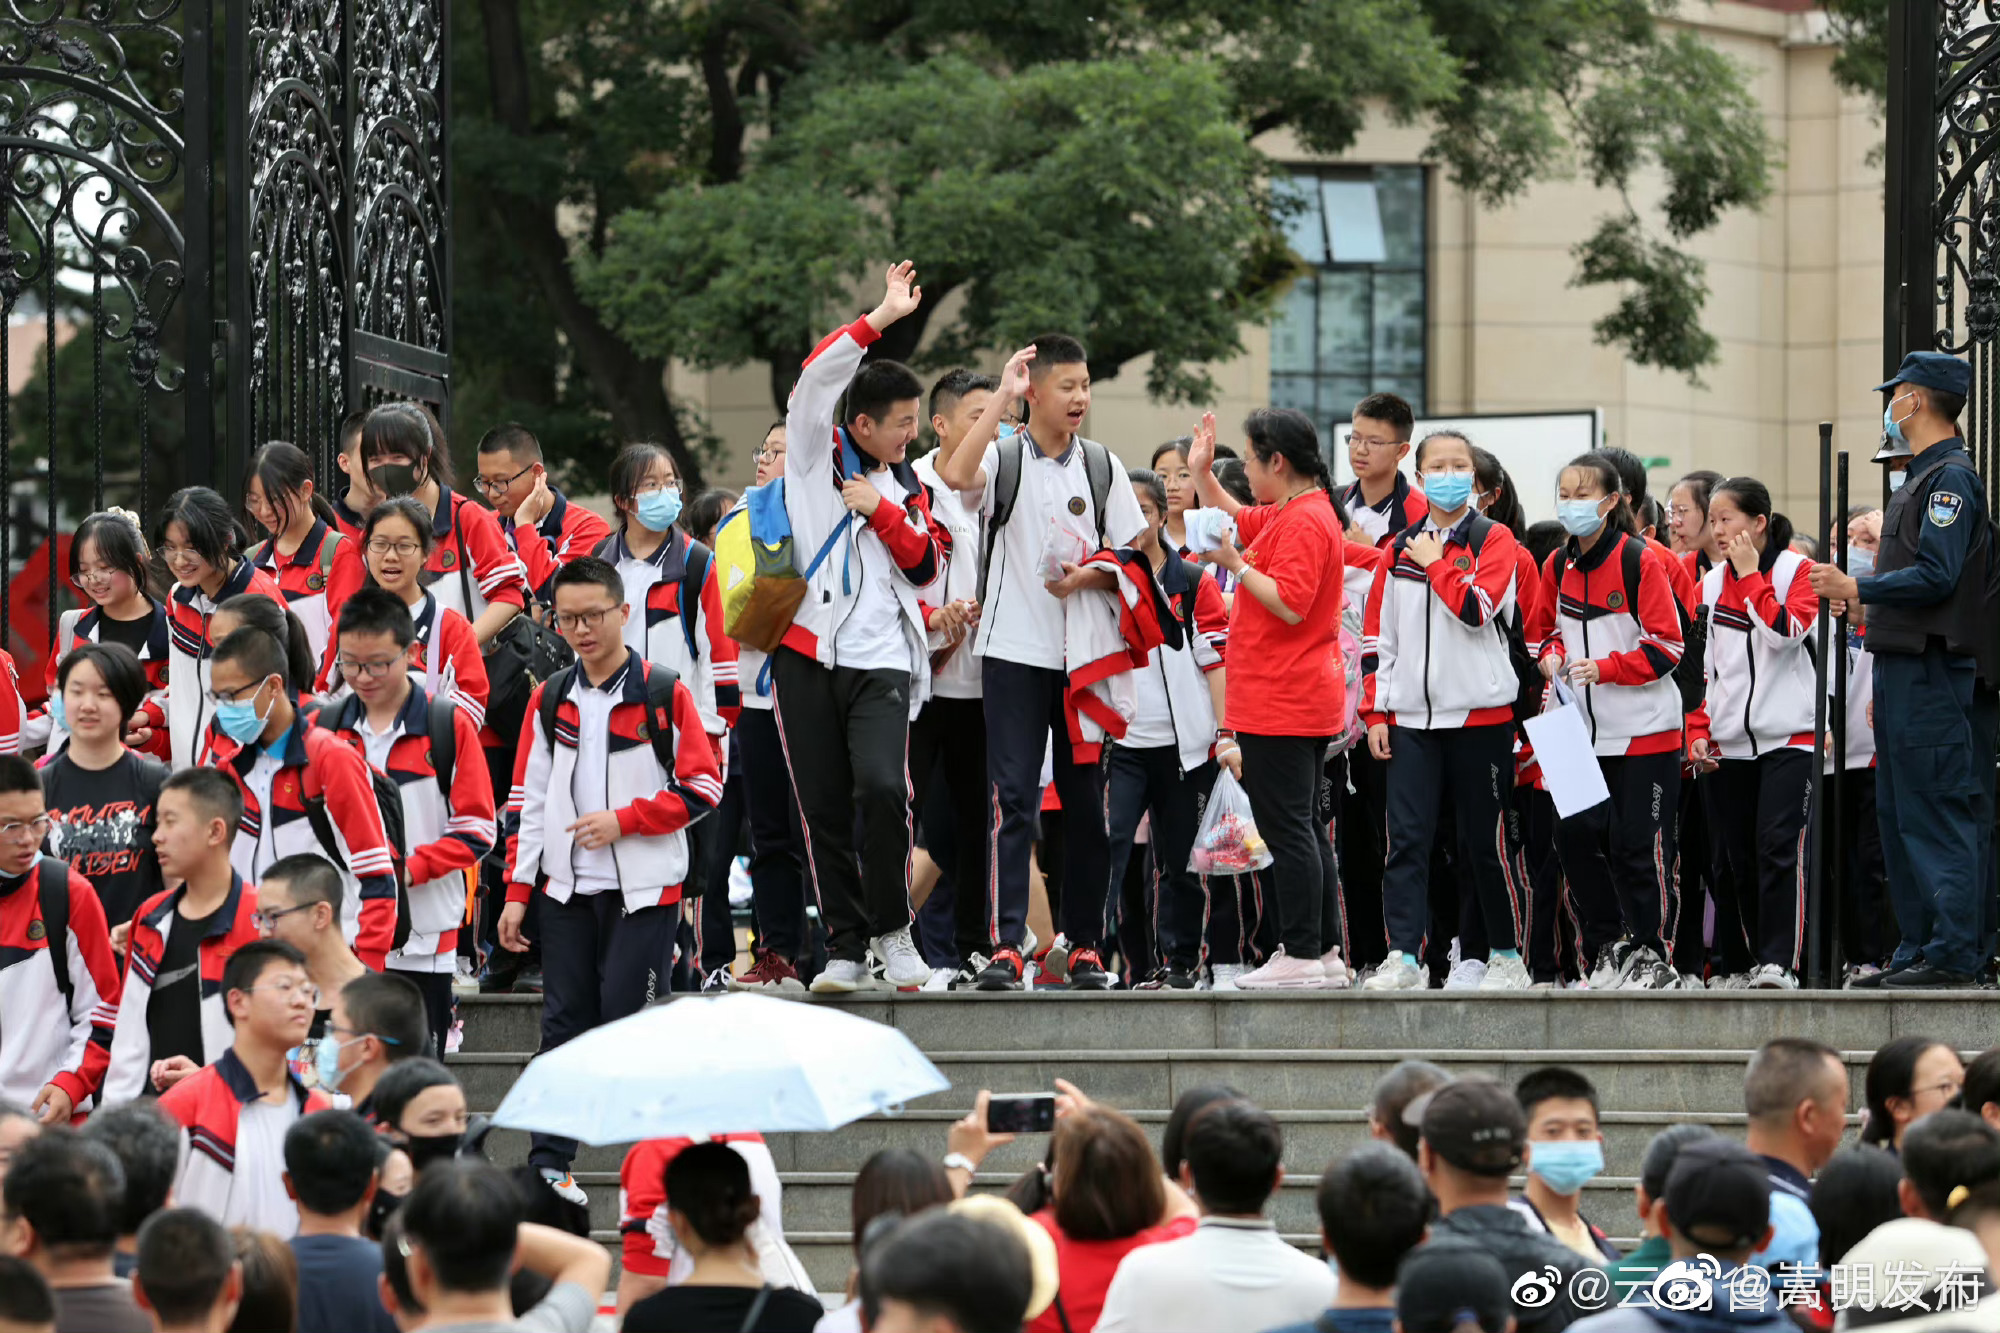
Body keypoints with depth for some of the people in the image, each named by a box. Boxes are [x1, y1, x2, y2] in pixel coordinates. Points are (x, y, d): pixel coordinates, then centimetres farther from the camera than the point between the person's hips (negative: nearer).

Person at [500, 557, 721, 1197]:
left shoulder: (663, 694, -4)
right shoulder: (550, 699, 9)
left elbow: (702, 789, -4)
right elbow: (528, 800, 11)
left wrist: (624, 819, -13)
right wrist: (517, 892, 7)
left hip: (643, 890, -4)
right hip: (567, 887, 4)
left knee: (628, 1018, -7)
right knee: (565, 1022, 4)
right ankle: (548, 1165, 6)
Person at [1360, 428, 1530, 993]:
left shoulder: (1494, 540, -1)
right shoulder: (1401, 548, 11)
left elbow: (1477, 609, -18)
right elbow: (1377, 633, 12)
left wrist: (1435, 563, -8)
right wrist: (1376, 711, 7)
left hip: (1479, 715, -3)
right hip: (1411, 718, 3)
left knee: (1485, 841, 3)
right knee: (1406, 839, -4)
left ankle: (1507, 955, 15)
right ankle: (1403, 957, -5)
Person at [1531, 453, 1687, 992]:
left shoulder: (1640, 562, -10)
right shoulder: (1558, 565, 9)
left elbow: (1665, 646, -12)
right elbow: (1547, 630, 22)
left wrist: (1602, 668, -21)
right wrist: (1553, 659, 0)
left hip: (1642, 730, -6)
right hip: (1583, 731, 6)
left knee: (1636, 844, -5)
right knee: (1575, 835, 2)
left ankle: (1651, 953, 5)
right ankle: (1609, 944, 15)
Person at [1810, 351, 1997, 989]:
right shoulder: (1922, 477, 19)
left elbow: (1936, 577, -21)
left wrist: (1857, 589, -16)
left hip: (1932, 668, -10)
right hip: (1903, 666, 10)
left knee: (1938, 813, -10)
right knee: (1900, 813, 11)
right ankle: (1918, 947, 15)